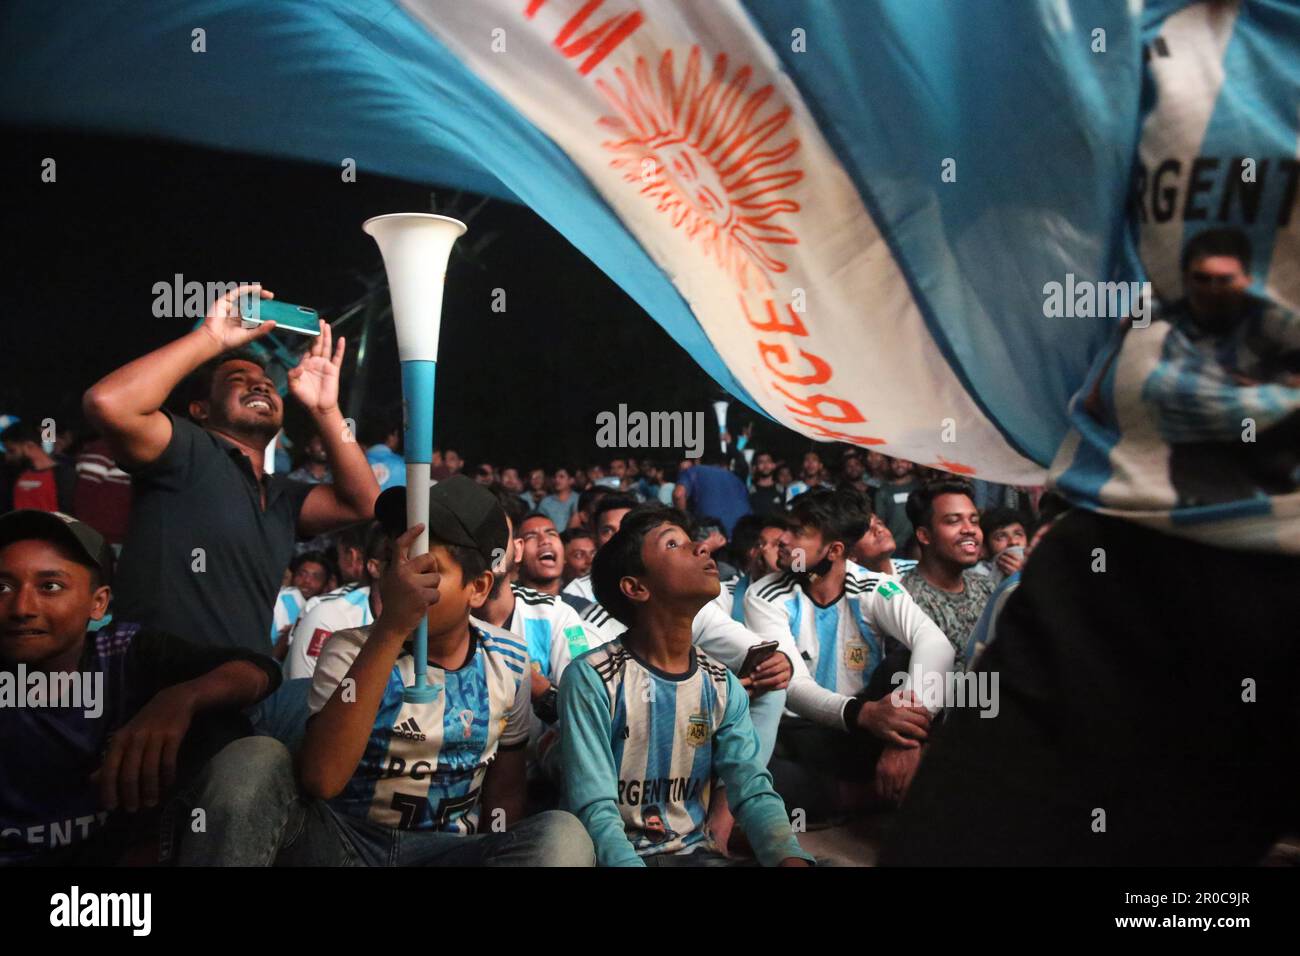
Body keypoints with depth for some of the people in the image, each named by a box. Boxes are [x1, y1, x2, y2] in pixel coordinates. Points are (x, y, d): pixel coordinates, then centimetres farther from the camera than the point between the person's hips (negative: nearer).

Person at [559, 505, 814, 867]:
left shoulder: (724, 687, 4)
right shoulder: (590, 679, -13)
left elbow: (754, 793, -5)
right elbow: (594, 811, -16)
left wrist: (792, 858, -24)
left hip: (693, 850, 5)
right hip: (614, 853, -5)